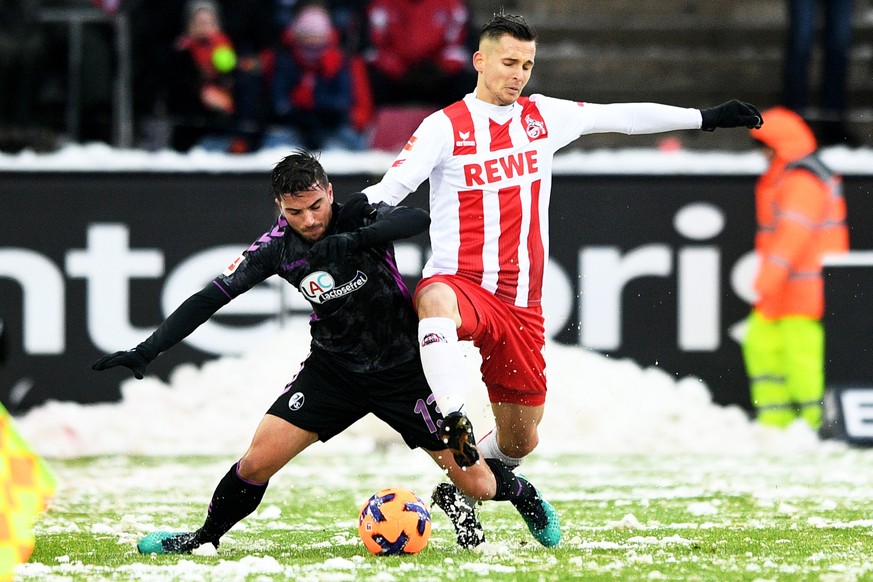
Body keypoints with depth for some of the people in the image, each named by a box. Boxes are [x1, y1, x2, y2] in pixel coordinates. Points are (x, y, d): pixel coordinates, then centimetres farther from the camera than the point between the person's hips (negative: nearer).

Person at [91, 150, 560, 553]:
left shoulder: (359, 215, -19)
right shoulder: (277, 247, -12)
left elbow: (418, 219, -38)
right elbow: (211, 297, -11)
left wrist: (354, 239, -49)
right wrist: (147, 351, -18)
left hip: (403, 368, -2)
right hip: (333, 367, 2)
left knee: (476, 484, -2)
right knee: (258, 461, -11)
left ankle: (524, 496, 33)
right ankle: (202, 539, 13)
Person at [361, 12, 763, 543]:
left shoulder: (542, 116, 9)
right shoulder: (445, 127, -4)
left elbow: (620, 117, 15)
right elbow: (395, 185, -15)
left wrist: (705, 119, 19)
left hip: (522, 305, 5)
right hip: (461, 282, -5)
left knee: (519, 443, 8)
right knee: (435, 300, -44)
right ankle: (455, 420, -51)